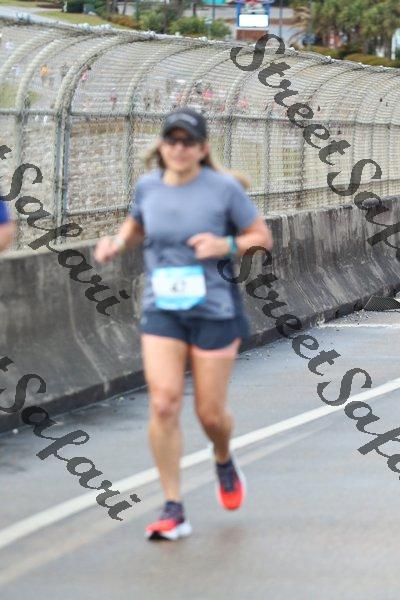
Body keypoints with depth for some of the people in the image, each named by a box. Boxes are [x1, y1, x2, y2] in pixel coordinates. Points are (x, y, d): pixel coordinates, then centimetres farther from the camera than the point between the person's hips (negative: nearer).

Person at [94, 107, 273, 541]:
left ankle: (224, 461, 41)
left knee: (210, 412, 3)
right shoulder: (147, 186, 3)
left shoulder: (224, 188, -8)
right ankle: (173, 510, -5)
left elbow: (262, 237, 0)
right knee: (163, 403, -12)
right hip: (161, 310, 2)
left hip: (214, 311, -2)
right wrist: (117, 243, 3)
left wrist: (227, 245, -18)